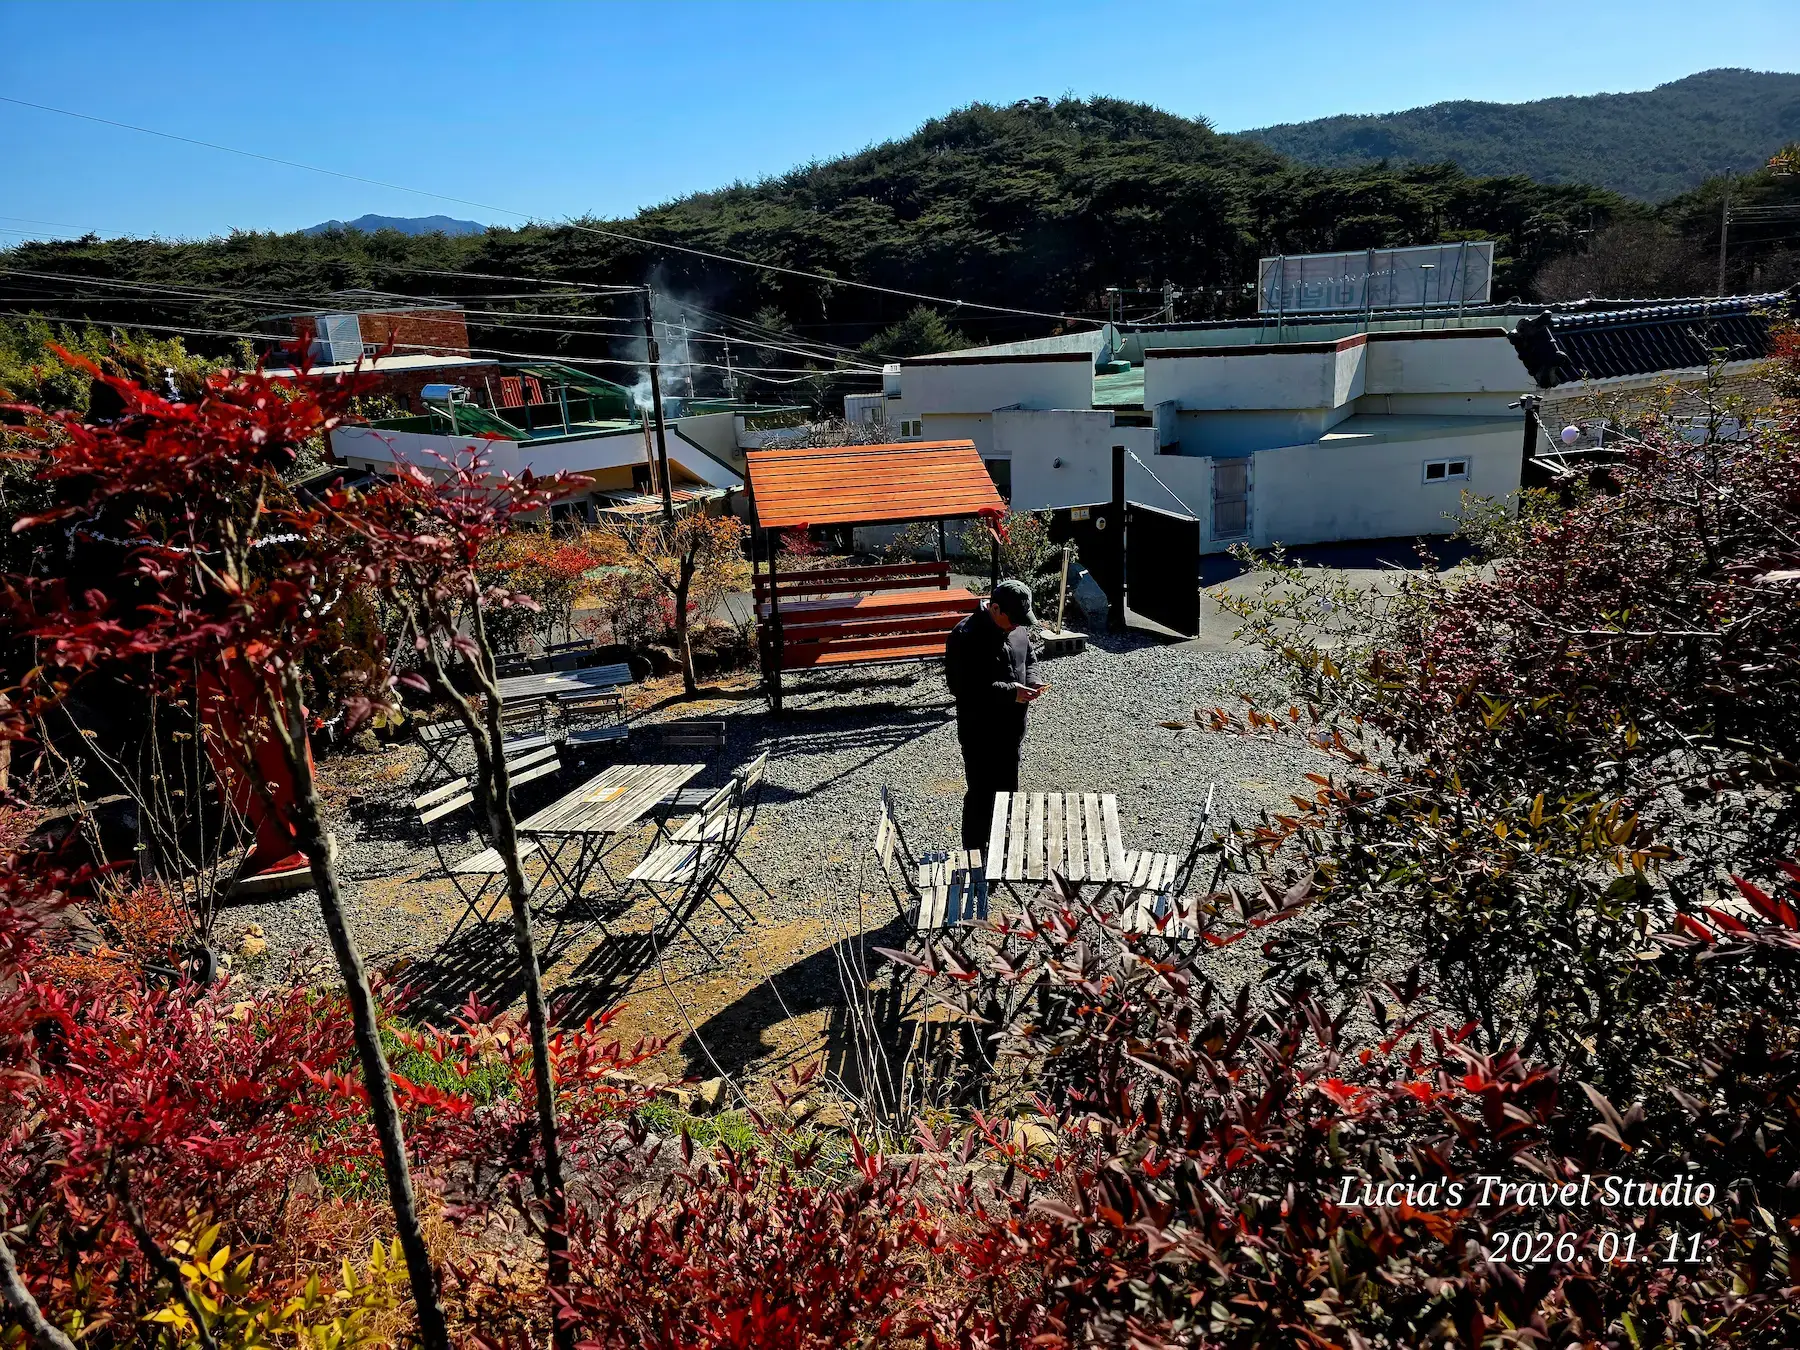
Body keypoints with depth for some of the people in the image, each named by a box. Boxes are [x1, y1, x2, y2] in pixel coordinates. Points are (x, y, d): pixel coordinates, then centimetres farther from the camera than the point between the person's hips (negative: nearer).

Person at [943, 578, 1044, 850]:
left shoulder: (1018, 628, 2)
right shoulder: (966, 636, -22)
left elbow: (1029, 660, 18)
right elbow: (962, 687, -25)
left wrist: (1032, 682, -5)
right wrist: (1010, 692, -27)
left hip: (1011, 729, 8)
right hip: (980, 733, -8)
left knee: (1007, 791, 19)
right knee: (981, 795, 2)